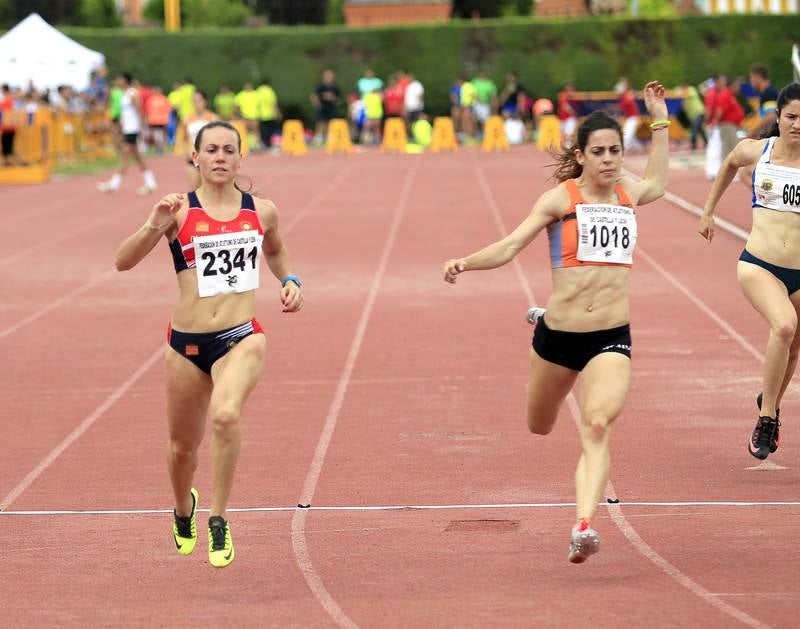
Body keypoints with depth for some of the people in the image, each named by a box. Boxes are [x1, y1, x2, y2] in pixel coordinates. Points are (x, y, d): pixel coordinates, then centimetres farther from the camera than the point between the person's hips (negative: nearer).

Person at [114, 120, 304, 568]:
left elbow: (275, 250, 27)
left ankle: (219, 522, -16)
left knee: (226, 415, -31)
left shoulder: (261, 211, 4)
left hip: (242, 338, -1)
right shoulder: (180, 212, -2)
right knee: (182, 446, 15)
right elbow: (124, 262, -8)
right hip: (187, 343, 1)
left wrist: (290, 281, 9)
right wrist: (153, 227, -24)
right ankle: (184, 510, 48)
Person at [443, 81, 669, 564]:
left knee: (597, 427, -23)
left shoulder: (628, 193, 8)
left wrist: (660, 120, 32)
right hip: (560, 335, -1)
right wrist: (466, 263, -29)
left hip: (612, 337, 1)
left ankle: (584, 526, -31)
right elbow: (511, 246, -11)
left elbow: (658, 184, 34)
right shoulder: (560, 198, -5)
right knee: (540, 427, 22)